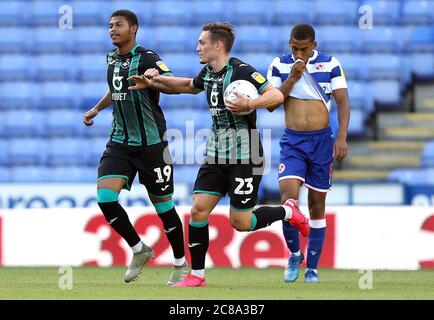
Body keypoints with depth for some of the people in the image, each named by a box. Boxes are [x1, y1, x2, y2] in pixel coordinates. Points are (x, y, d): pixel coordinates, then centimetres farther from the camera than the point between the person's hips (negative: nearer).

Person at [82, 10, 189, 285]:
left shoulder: (146, 58, -13)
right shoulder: (112, 58, 9)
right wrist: (96, 109, 32)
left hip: (151, 144, -6)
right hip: (120, 141, 6)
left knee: (163, 205, 2)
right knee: (105, 197, -11)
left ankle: (181, 265, 20)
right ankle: (139, 250, 8)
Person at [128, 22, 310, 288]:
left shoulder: (241, 71, -15)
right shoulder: (207, 74, 9)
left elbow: (277, 96, -20)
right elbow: (189, 86, 32)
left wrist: (249, 104, -33)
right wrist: (155, 81, 25)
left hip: (244, 156, -7)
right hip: (216, 154, 7)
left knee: (240, 223, -3)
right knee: (198, 209, -4)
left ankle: (288, 211, 22)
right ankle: (198, 275, 4)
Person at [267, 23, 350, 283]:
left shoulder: (330, 65, -1)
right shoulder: (279, 65, 2)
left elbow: (343, 101, -4)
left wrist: (342, 137, -15)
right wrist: (292, 78, -15)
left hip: (322, 140, 0)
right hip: (292, 142, 0)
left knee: (317, 204, 5)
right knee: (289, 197, -18)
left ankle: (312, 268, 12)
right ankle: (295, 254, 4)